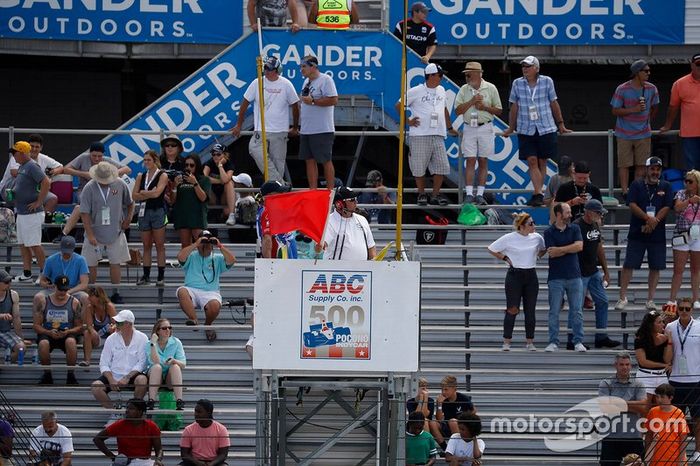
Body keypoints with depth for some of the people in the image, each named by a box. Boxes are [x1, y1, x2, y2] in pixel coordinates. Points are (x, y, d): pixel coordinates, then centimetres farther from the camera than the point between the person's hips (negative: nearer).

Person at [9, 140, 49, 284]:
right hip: (21, 212, 10)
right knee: (23, 244, 12)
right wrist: (14, 194, 12)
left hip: (32, 213, -10)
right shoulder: (21, 167, 14)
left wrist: (38, 202, -22)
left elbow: (46, 182, -25)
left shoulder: (32, 167, -16)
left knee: (34, 244, -6)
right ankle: (26, 274, 17)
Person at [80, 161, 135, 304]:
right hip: (95, 232, -1)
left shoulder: (120, 185, -4)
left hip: (115, 232, 1)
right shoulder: (89, 189, -12)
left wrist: (128, 218, 3)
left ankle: (115, 294, 11)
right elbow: (85, 213, -12)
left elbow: (130, 203, 15)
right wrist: (90, 235, -17)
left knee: (115, 263, 3)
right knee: (91, 265, 5)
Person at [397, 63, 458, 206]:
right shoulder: (416, 91, -2)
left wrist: (450, 128, 29)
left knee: (441, 166, -2)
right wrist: (408, 121, -3)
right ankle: (421, 194, 12)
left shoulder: (441, 90, 15)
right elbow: (399, 106, 2)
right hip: (419, 135, -5)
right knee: (419, 167, 0)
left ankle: (435, 195, 7)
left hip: (438, 135, 5)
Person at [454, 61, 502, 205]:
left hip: (485, 128, -1)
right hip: (469, 128, 1)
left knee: (483, 161, 1)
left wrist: (484, 107, -11)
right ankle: (469, 194, -6)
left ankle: (480, 194, 3)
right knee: (470, 161, -4)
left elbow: (499, 111, 5)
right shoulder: (464, 89, 7)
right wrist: (472, 101, -12)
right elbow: (457, 110, -1)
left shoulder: (490, 88, 3)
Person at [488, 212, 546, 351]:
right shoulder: (509, 238, -9)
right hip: (515, 276, -4)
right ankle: (506, 342, 3)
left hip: (531, 276, 4)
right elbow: (491, 249, 0)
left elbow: (543, 249, 22)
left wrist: (537, 257, 7)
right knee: (512, 309, -4)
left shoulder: (537, 238, 2)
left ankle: (530, 342, 12)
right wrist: (505, 258, -4)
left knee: (530, 310, 5)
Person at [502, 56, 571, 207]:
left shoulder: (547, 82, 1)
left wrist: (561, 125, 14)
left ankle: (537, 193, 14)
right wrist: (510, 129, 16)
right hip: (526, 130, 0)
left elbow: (554, 104, 9)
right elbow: (514, 107, 11)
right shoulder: (517, 84, 3)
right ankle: (539, 194, -15)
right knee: (532, 161, -10)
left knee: (542, 161, 4)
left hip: (546, 129, 0)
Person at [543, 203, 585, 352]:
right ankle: (553, 342, 6)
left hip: (574, 276, 2)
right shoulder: (549, 232, 0)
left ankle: (578, 341, 6)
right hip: (556, 277, -2)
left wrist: (559, 249, -9)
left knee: (577, 310, 1)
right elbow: (552, 253, -11)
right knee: (554, 311, 0)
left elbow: (579, 246, -7)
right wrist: (569, 249, -5)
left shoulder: (574, 229, 8)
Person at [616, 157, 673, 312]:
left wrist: (653, 222, -13)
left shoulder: (665, 187, 7)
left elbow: (666, 208, -2)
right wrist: (648, 218, -19)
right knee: (628, 265, -4)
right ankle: (622, 298, 1)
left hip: (657, 235, 2)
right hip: (637, 233, -2)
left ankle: (650, 299, 11)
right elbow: (632, 205, -8)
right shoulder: (637, 185, 3)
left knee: (656, 267, 4)